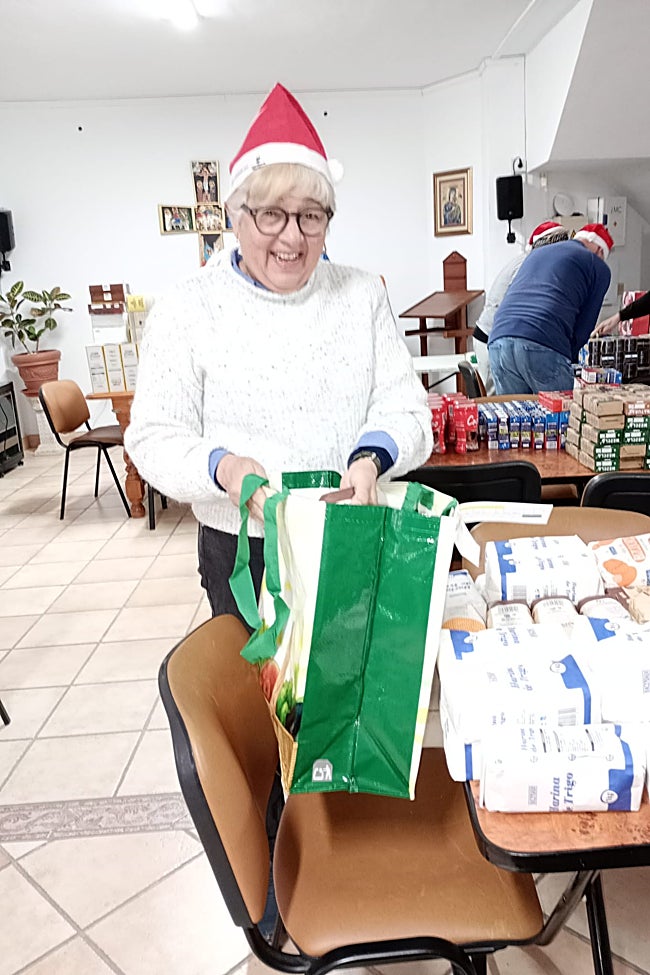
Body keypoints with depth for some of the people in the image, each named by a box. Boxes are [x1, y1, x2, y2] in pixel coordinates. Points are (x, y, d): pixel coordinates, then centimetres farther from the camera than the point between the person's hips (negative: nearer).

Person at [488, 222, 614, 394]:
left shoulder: (536, 253, 33)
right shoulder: (598, 267, 16)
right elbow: (584, 327, 11)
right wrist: (568, 358, 25)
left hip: (498, 342, 5)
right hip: (543, 348, -5)